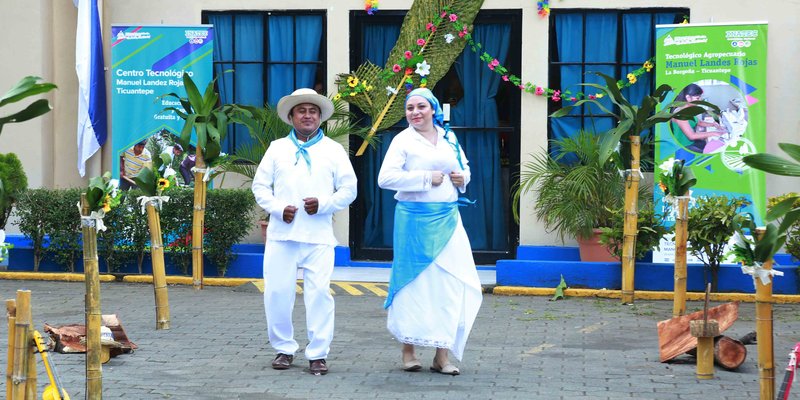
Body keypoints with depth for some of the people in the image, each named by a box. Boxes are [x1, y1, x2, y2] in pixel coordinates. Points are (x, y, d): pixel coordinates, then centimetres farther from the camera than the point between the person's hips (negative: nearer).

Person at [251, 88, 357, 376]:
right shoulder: (277, 148, 14)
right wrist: (278, 208, -6)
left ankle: (317, 354, 1)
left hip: (318, 236, -1)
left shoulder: (334, 150, 12)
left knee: (319, 293, -7)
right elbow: (260, 185, 12)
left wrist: (323, 204, -9)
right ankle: (284, 348, 14)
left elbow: (349, 189, 8)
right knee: (276, 292, -1)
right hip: (281, 234, 1)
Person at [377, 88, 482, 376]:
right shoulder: (403, 140, -3)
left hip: (447, 218, 5)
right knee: (415, 281, 0)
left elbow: (464, 167, 27)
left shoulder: (449, 138, 13)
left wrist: (463, 178, 3)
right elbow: (385, 178, -14)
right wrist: (427, 178, -15)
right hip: (416, 218, -5)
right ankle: (408, 350, 12)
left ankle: (442, 354, 6)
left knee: (449, 282, 0)